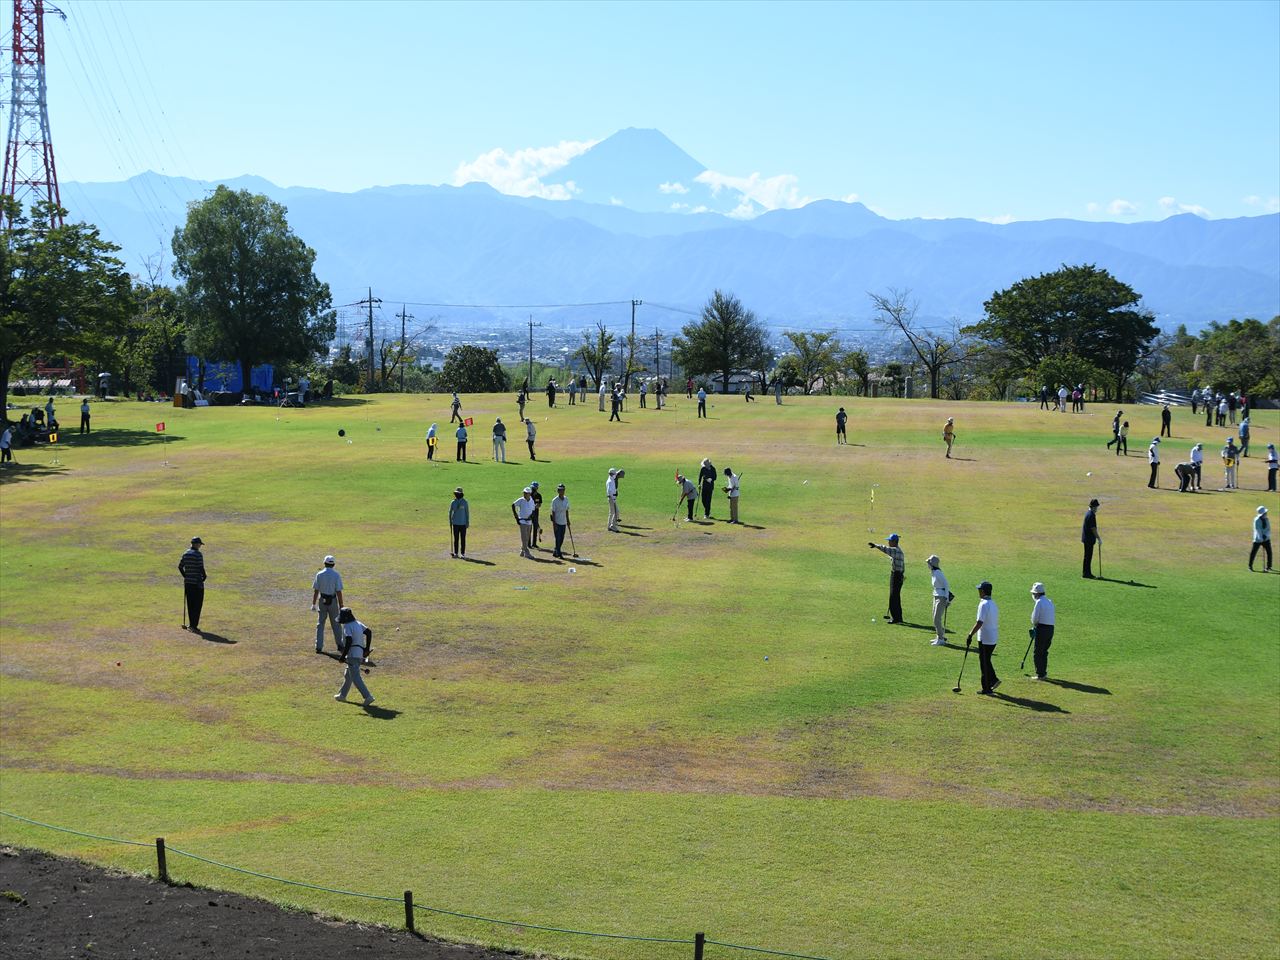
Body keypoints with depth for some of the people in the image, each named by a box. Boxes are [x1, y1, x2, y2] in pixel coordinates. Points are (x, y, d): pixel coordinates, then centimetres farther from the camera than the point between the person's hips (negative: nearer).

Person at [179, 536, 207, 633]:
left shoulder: (185, 554, 8)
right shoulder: (198, 555, -13)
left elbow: (180, 566, 10)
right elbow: (201, 568, -17)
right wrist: (204, 577, 0)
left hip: (187, 582, 7)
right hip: (197, 582, -7)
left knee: (190, 605, 12)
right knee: (197, 605, -3)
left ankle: (192, 625, 16)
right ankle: (194, 626, -7)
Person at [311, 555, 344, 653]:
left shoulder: (319, 574, -4)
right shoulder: (336, 575, -9)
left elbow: (316, 591, -5)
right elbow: (339, 592, -11)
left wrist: (313, 604, 3)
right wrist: (341, 606, -7)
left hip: (322, 601, 1)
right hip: (333, 601, -1)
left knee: (320, 624, 7)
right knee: (335, 623, 13)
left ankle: (319, 647, 2)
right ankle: (339, 644, 21)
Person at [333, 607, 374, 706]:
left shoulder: (347, 626, -12)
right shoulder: (358, 623, 14)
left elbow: (349, 641, -22)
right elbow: (369, 632, 11)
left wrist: (343, 655, -18)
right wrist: (367, 649, 12)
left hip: (352, 654, -10)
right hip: (360, 654, 10)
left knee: (356, 677, -9)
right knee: (348, 675, 23)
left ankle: (368, 696, -17)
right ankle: (342, 695, 34)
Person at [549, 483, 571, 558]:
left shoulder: (566, 499, 6)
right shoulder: (555, 500, -11)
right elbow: (553, 512, -11)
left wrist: (568, 521, 14)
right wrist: (554, 523, -15)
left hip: (563, 523, 6)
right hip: (557, 522, -6)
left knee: (561, 539, 9)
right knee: (558, 539, -4)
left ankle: (555, 552, 22)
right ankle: (559, 554, 0)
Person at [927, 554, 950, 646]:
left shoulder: (938, 573, -19)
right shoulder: (933, 573, 9)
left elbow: (946, 585, -20)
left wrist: (946, 598, -20)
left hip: (941, 597, -10)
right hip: (936, 596, 10)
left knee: (937, 619, -9)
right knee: (935, 618, 17)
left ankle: (941, 639, -4)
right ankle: (939, 637, 27)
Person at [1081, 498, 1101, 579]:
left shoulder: (1088, 513, 11)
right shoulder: (1091, 515, -20)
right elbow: (1093, 528, -21)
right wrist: (1098, 538, -16)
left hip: (1086, 538, 10)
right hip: (1089, 538, -10)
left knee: (1088, 556, 14)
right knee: (1088, 556, -5)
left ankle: (1087, 573, 19)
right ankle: (1086, 573, -2)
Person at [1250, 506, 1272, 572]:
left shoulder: (1267, 519, 4)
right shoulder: (1257, 520, -13)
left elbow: (1268, 529, 2)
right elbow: (1258, 530, -18)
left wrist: (1266, 535, -16)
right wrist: (1261, 539, -24)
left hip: (1266, 539, 5)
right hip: (1258, 539, -5)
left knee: (1269, 552, 0)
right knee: (1253, 552, -3)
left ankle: (1268, 566, 12)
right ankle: (1250, 565, 13)